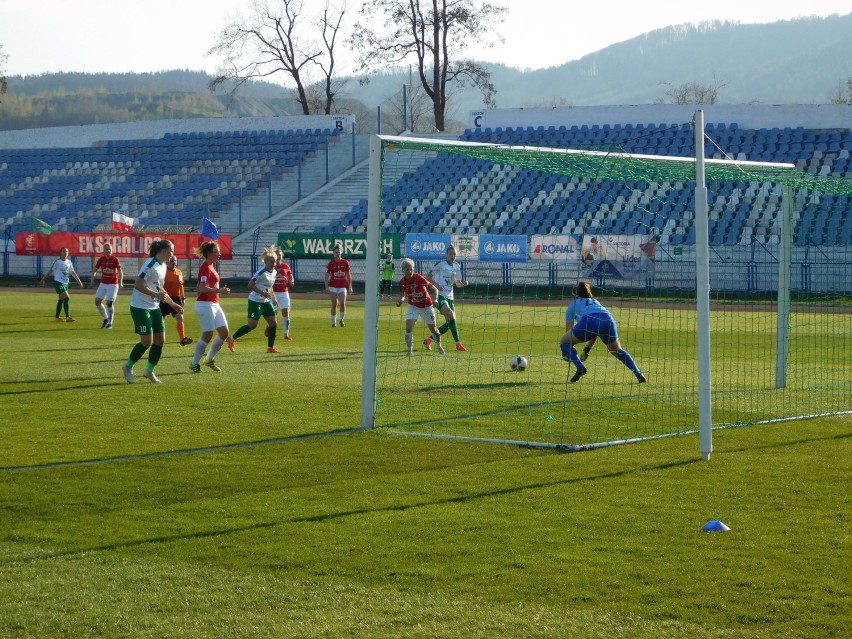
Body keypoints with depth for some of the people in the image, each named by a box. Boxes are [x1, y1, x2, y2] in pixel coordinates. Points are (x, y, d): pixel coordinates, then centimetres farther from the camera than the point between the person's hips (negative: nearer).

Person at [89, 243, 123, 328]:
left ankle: (110, 323, 4)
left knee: (109, 303, -9)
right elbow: (95, 270, 8)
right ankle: (105, 319, 17)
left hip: (113, 284, -4)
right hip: (103, 283, 4)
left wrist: (120, 282, -23)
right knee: (97, 301, -2)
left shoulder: (115, 259, -10)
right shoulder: (101, 259, -1)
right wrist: (92, 280, -4)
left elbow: (120, 272, -11)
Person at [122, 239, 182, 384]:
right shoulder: (150, 265, -18)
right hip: (141, 308, -9)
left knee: (160, 340, 4)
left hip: (154, 308, 9)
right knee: (147, 341, -9)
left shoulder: (163, 266, 11)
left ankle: (149, 371, 18)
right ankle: (128, 367, 11)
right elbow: (138, 285, -24)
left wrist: (173, 304, 23)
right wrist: (157, 295, -29)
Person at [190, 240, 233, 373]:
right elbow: (202, 288, -25)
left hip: (214, 305, 10)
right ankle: (194, 364, 7)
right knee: (207, 335, -5)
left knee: (224, 332, 6)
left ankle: (209, 359, 17)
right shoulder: (205, 268, -15)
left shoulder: (211, 266, 14)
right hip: (205, 305, -10)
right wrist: (219, 290, -24)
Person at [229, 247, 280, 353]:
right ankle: (232, 339, 3)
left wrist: (273, 298, 14)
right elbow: (250, 285, -21)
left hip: (266, 301, 8)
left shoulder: (274, 272, 7)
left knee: (273, 323, 3)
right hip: (255, 301, -8)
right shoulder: (262, 272, -19)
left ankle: (270, 347, 11)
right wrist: (263, 293, -25)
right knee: (252, 325, -10)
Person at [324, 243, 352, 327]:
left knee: (343, 304, -10)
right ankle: (334, 322, 9)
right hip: (333, 287, -1)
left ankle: (342, 320, 11)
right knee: (334, 305, 0)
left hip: (342, 286, 1)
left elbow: (349, 275, 9)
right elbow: (327, 275, 0)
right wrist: (326, 287, -10)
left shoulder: (345, 262, 4)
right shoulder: (331, 264, 0)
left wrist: (350, 286, 4)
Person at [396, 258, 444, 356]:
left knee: (432, 328, 11)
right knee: (409, 326, -19)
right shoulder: (402, 282, -14)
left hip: (427, 306, -2)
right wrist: (400, 300, -24)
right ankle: (410, 350, -10)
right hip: (413, 306, 2)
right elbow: (402, 294, 0)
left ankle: (439, 346, 38)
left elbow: (434, 289, -20)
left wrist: (434, 300, -37)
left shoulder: (419, 278, -25)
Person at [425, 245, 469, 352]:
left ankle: (429, 340, 15)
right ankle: (458, 343, -22)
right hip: (439, 295, -7)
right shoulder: (440, 264, -6)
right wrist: (437, 285, -18)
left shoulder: (457, 267, 12)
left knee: (449, 323, 1)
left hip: (450, 296, 7)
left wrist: (463, 283, -3)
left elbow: (458, 284, 20)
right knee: (451, 315, -25)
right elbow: (428, 277, -3)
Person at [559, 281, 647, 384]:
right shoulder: (596, 302, 42)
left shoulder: (573, 305, 31)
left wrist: (566, 353, 41)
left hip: (589, 322, -4)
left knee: (564, 342, 16)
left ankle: (580, 367, -7)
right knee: (617, 350, 29)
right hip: (608, 320, 4)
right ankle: (638, 374, 15)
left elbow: (569, 329, 30)